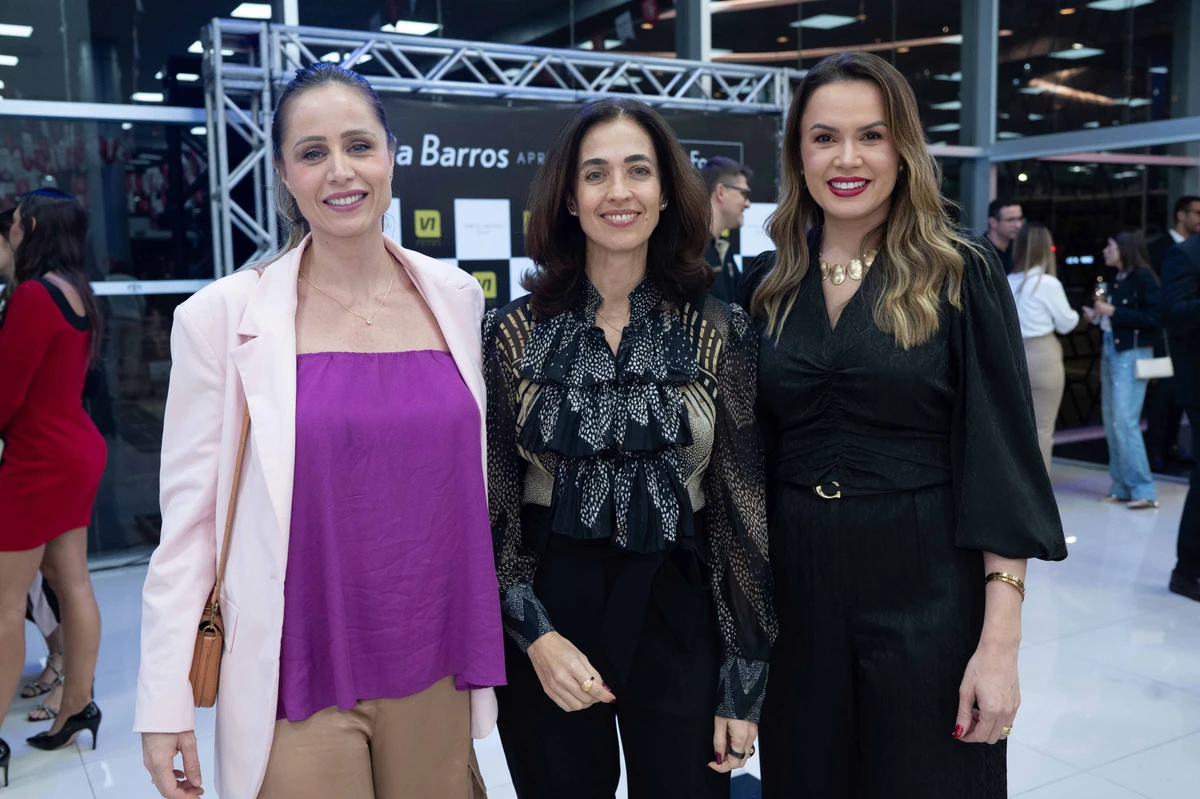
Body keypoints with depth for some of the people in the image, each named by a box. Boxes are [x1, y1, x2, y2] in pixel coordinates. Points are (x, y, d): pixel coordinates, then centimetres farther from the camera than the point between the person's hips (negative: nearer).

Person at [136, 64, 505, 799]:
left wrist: (485, 651, 11)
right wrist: (165, 701, -6)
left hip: (433, 667, 3)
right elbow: (189, 514, -5)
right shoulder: (225, 316, -8)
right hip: (301, 683, -3)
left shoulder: (456, 297, 1)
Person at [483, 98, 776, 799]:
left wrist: (744, 683, -3)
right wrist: (534, 634, -11)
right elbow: (492, 499, 0)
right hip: (548, 616, 1)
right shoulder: (515, 332, -3)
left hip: (677, 616, 0)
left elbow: (744, 505, -3)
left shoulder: (720, 331, -4)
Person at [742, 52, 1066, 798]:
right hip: (795, 592, 3)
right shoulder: (767, 286, 4)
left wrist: (1001, 641, -14)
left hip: (928, 594, -3)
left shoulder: (962, 275, -5)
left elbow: (1002, 460, -8)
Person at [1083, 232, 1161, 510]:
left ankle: (1143, 489, -6)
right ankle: (1122, 486, 16)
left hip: (1132, 353, -8)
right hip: (1111, 349, 8)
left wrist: (1112, 311, -16)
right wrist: (1097, 316, 0)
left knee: (1125, 419, -12)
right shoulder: (1117, 279, 10)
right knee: (1111, 419, 9)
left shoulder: (1143, 278, -9)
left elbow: (1152, 318, -15)